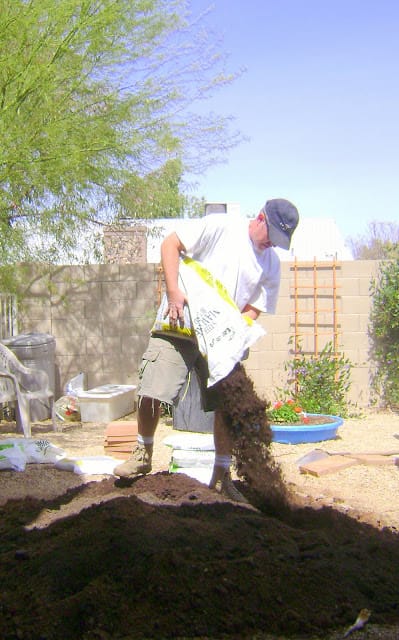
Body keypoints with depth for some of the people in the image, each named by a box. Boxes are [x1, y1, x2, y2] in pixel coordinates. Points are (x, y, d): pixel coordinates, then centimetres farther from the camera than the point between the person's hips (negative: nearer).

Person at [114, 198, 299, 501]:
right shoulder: (219, 226, -8)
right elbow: (171, 244, -9)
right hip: (180, 325, -4)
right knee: (151, 393, -8)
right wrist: (173, 291, -20)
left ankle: (222, 475, 16)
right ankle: (143, 455, 16)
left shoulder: (271, 263, 6)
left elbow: (254, 309, 6)